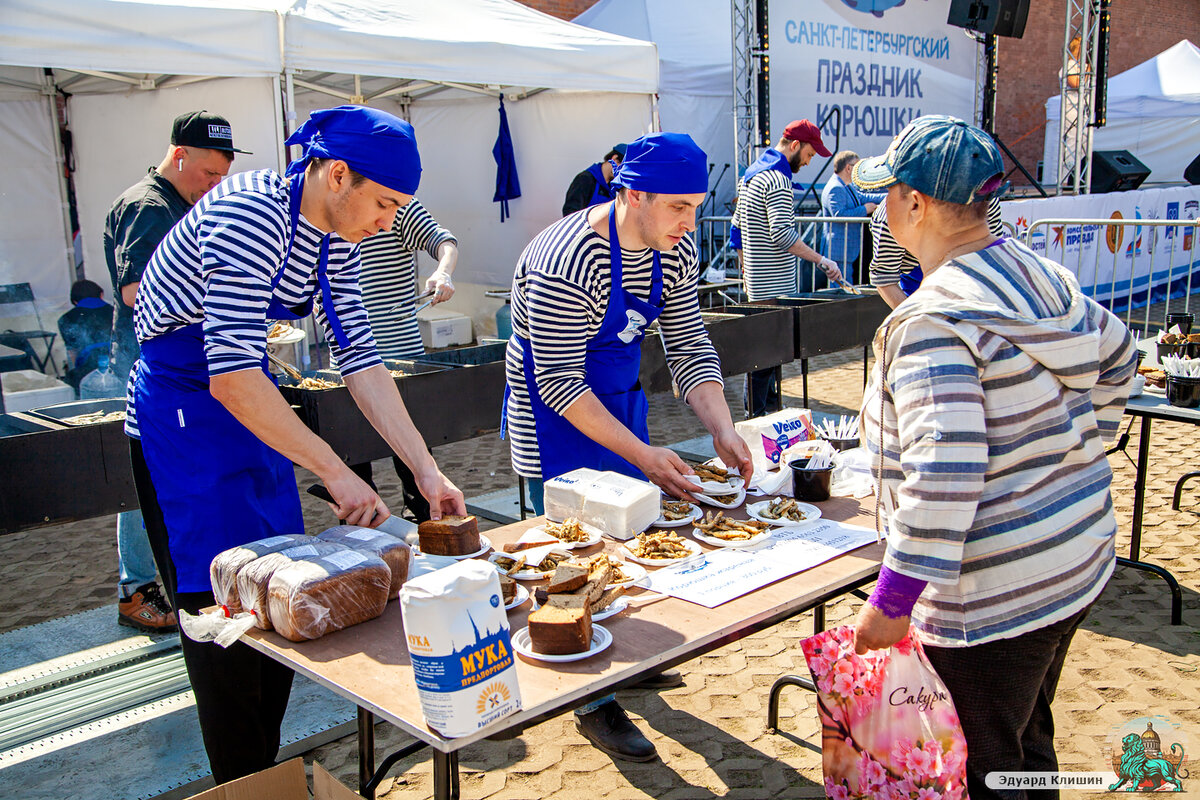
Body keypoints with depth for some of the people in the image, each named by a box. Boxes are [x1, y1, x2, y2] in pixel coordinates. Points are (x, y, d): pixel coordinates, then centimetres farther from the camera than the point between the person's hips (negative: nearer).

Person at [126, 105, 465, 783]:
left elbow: (360, 359, 1)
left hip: (252, 404, 8)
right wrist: (336, 474, -29)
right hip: (182, 410, -8)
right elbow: (232, 377, -32)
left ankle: (267, 771, 24)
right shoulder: (247, 215, -26)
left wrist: (427, 471, -4)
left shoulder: (336, 241, 0)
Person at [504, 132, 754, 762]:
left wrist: (722, 430, -14)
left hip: (619, 400, 8)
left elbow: (688, 344, -1)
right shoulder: (568, 262, -31)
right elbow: (560, 383, -28)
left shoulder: (673, 248, -7)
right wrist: (642, 455, -30)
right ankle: (594, 704, 13)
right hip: (558, 423, -7)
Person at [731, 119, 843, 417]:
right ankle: (756, 415, -2)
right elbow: (782, 233, -27)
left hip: (756, 279, 10)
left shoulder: (751, 174, 15)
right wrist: (821, 260, -26)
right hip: (774, 286, -10)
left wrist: (746, 268, 26)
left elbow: (737, 225, 20)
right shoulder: (777, 179, -17)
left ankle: (769, 402, 28)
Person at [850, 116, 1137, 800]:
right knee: (1029, 742, 27)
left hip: (996, 594, -9)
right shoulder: (1041, 275, 4)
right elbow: (1117, 355, 21)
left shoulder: (933, 320, -24)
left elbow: (943, 475, -31)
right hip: (1082, 556, 9)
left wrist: (893, 601, -26)